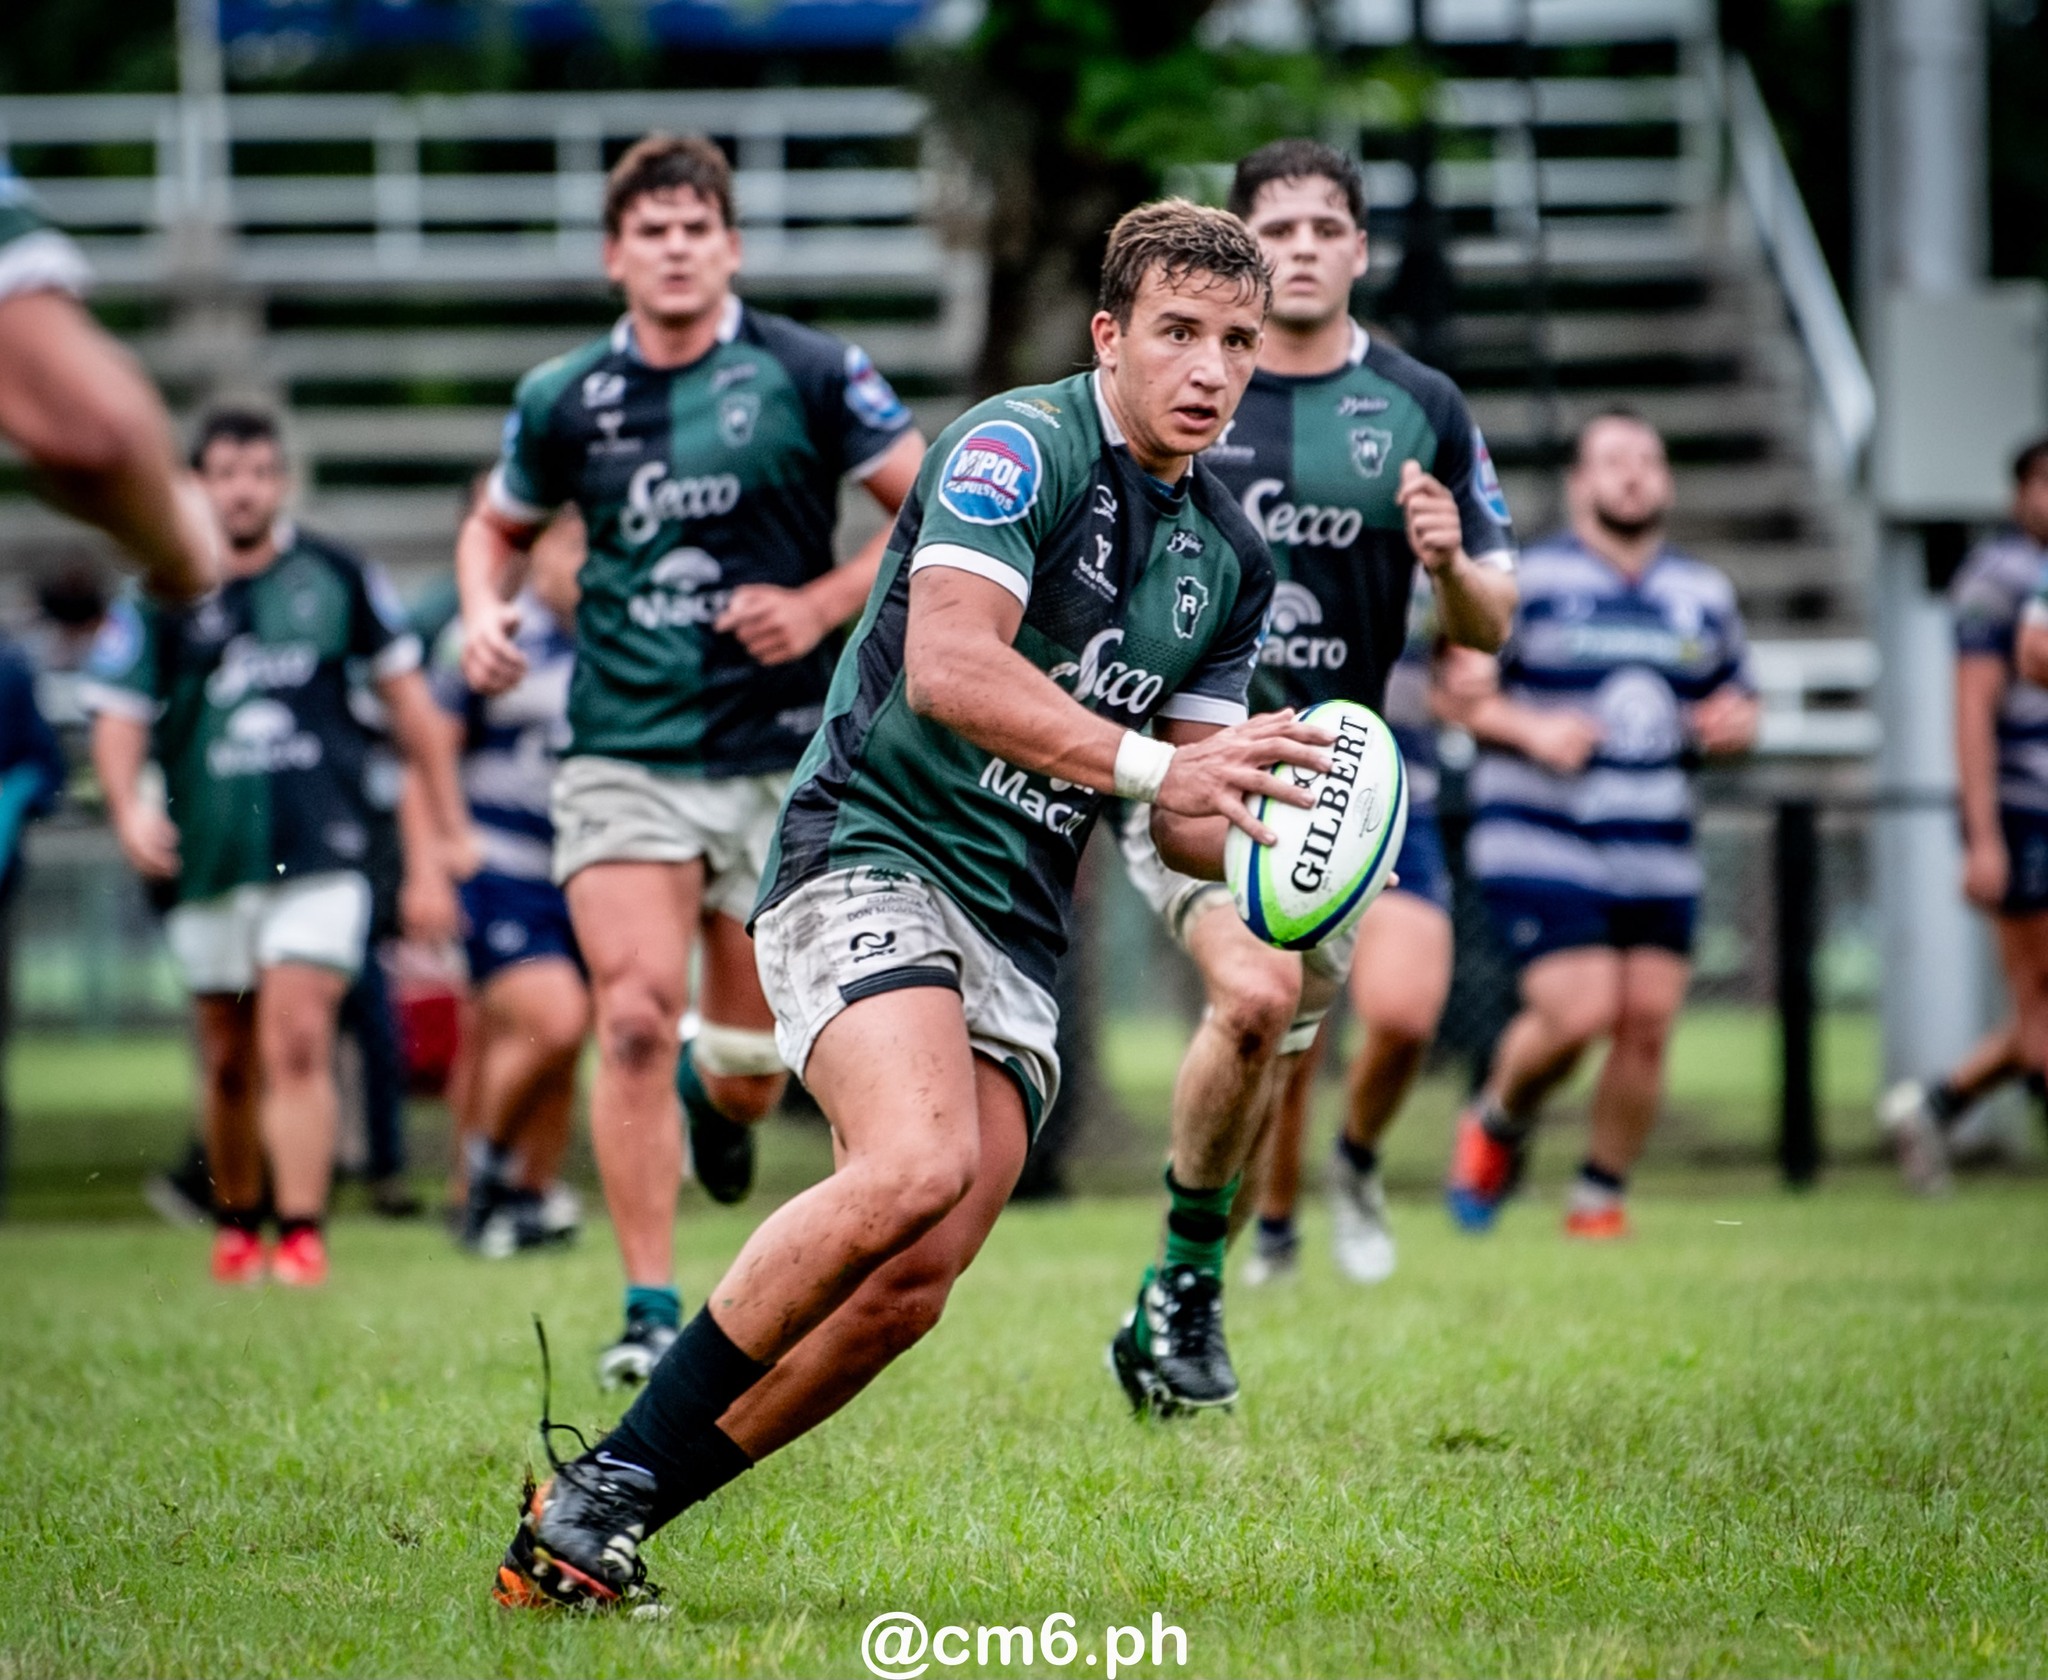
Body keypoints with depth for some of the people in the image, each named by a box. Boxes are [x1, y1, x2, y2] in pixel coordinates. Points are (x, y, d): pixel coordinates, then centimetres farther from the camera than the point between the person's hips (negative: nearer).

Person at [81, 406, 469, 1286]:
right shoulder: (158, 595, 3)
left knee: (298, 1042, -14)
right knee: (229, 1059, 10)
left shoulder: (336, 576, 4)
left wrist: (451, 821, 13)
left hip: (319, 850, -2)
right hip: (210, 857, 2)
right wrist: (129, 808, -16)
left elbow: (404, 692, 13)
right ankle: (236, 1223, 26)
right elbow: (119, 713, 4)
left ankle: (302, 1234, -16)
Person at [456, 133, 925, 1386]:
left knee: (751, 1072, 7)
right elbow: (500, 528, 20)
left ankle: (715, 1091, 47)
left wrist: (823, 604, -11)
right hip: (623, 753, 0)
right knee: (635, 1018, -16)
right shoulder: (565, 400, 3)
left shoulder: (811, 374, -4)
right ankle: (651, 1309, -8)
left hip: (781, 755, 0)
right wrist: (487, 613, -1)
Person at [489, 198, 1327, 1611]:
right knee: (916, 1163, -31)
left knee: (911, 1283, -7)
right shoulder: (1018, 445, -10)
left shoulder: (1232, 560, 15)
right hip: (872, 855, -8)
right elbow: (948, 664, -24)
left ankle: (586, 1537, 3)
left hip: (1018, 934, 8)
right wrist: (1146, 763, -30)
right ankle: (602, 1484, -18)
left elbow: (1187, 811, 17)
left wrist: (1280, 860, -5)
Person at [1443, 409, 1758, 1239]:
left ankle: (1601, 1197, 15)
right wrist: (1529, 728, -18)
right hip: (1541, 849, -5)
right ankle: (1498, 1123, 15)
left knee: (1647, 1024, -2)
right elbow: (1456, 688, -2)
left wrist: (1733, 725, 0)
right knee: (1575, 1014, -16)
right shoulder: (1527, 581, -1)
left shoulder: (1705, 595, 15)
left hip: (1658, 856, 5)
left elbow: (1736, 702, 23)